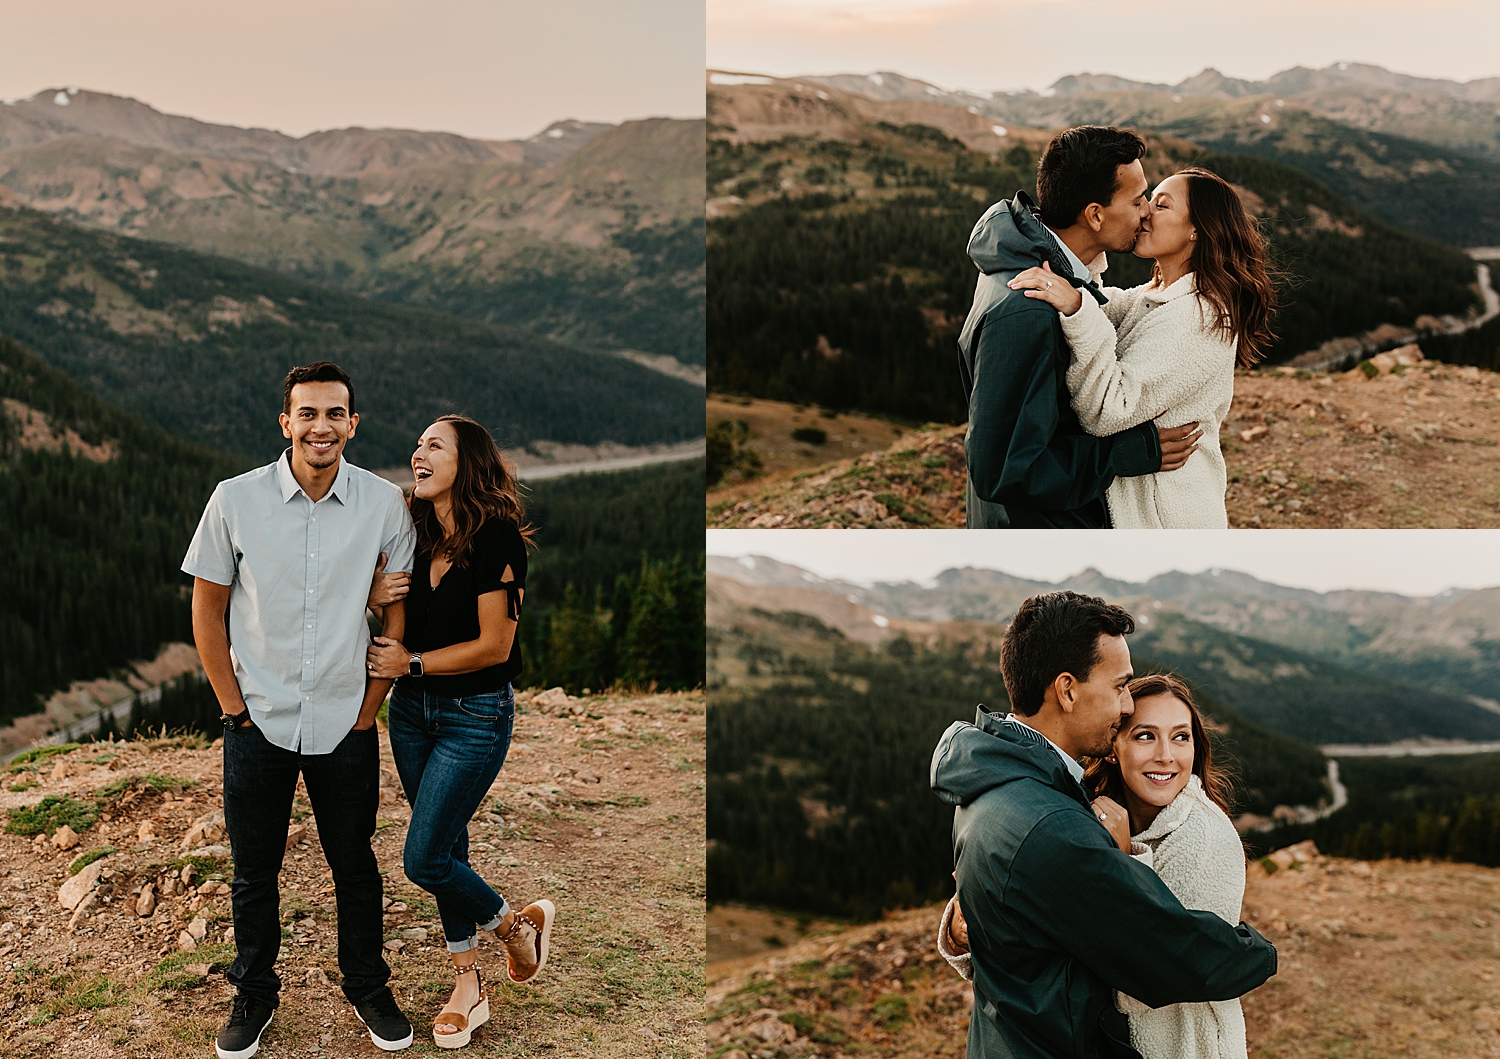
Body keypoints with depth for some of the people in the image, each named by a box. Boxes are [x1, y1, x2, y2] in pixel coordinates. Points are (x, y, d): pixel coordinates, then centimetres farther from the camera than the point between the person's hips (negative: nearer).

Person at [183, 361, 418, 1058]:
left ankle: (367, 988, 33)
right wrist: (233, 707, -2)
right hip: (258, 721, 0)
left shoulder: (384, 504, -6)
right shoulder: (236, 500, -8)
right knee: (254, 870, 12)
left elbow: (400, 606, 3)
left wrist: (370, 705, 2)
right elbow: (207, 609, 1)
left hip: (346, 723, 0)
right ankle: (255, 994, 33)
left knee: (355, 864, 12)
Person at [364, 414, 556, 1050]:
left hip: (475, 716, -7)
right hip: (411, 710, 7)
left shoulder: (496, 538, -17)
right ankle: (469, 985, 27)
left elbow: (494, 645, -19)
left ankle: (519, 926, 19)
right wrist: (372, 594, -9)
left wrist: (412, 663, -13)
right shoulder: (415, 536, 3)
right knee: (446, 851, 13)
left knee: (425, 860, -7)